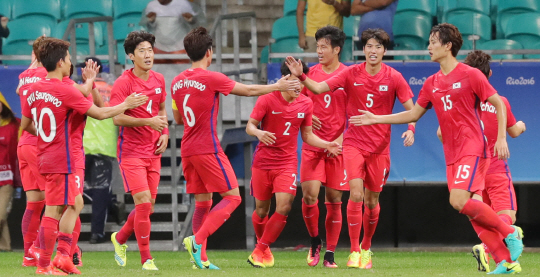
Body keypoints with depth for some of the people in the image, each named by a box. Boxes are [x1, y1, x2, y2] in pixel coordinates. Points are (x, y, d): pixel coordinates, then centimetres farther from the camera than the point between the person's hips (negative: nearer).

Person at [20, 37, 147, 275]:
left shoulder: (34, 89, 6)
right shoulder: (65, 91, -16)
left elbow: (25, 125, 16)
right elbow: (100, 113, -10)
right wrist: (126, 105, 5)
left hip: (45, 155, 9)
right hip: (61, 159, -9)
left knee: (75, 203, 17)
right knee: (53, 210, -3)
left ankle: (63, 255, 12)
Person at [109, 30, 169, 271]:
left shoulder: (158, 80, 8)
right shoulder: (124, 83, -12)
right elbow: (116, 118, -19)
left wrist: (165, 132, 6)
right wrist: (147, 122, -27)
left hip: (153, 152, 6)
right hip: (131, 150, -6)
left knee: (148, 206, 9)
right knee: (143, 203, -13)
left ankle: (120, 238, 35)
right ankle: (146, 258, -5)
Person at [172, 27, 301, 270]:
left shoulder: (177, 82, 8)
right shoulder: (212, 79, -12)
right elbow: (249, 90, -2)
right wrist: (277, 86, 12)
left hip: (187, 150, 7)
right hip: (208, 148, -7)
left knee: (202, 203, 11)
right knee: (232, 197, -1)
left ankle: (201, 258, 3)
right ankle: (197, 239, -17)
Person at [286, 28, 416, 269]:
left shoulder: (394, 78, -5)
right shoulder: (351, 74, -4)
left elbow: (411, 109, 0)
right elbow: (318, 88, -7)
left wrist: (411, 129, -18)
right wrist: (301, 76, -25)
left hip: (379, 147, 1)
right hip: (354, 143, -1)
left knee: (372, 200, 8)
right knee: (356, 194, -16)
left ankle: (366, 247, 30)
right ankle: (354, 251, -9)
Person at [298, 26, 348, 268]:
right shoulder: (310, 73, 6)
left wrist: (342, 138, -12)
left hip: (337, 146, -2)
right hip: (312, 144, 2)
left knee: (334, 200, 1)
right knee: (309, 194, -12)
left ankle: (330, 255, 9)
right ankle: (315, 243, 11)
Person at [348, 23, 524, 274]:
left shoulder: (470, 75, -6)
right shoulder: (432, 83, 14)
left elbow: (499, 104, -3)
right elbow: (413, 114, 21)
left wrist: (501, 138, -12)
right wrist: (376, 119, 18)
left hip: (472, 149, -7)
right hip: (452, 155, 7)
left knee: (459, 201, -23)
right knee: (471, 209, 0)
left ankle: (509, 232, -7)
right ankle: (506, 261, 2)